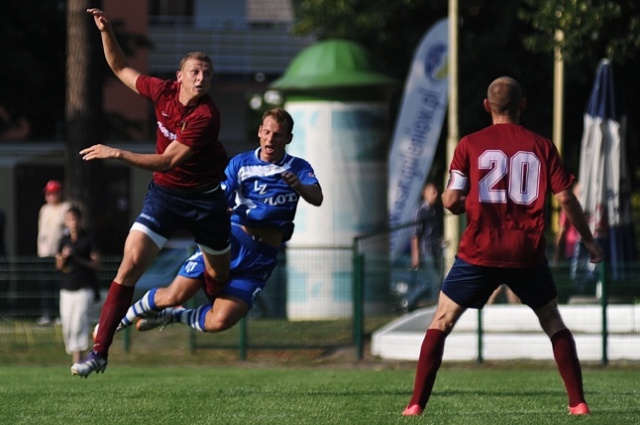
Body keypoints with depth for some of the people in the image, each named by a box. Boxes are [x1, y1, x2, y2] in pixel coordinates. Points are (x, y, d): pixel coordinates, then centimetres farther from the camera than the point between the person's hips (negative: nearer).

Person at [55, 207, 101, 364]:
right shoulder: (64, 241, 13)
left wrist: (78, 259, -15)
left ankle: (78, 359, -21)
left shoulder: (88, 240, -1)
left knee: (79, 323, -16)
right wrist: (63, 257, -5)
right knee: (67, 326, 4)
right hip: (67, 288, 5)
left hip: (84, 288, -5)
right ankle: (74, 357, 14)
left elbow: (96, 264, -3)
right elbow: (59, 267, 16)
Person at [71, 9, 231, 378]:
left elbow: (168, 161, -28)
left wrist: (117, 154, -30)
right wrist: (107, 32, -3)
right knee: (131, 264, -13)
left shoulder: (207, 116, -24)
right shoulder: (163, 91, -8)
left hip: (205, 197, -3)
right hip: (164, 194, 3)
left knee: (219, 275, 12)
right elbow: (122, 69, 11)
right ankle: (99, 351, -14)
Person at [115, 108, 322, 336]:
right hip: (232, 240, 0)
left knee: (220, 321, -16)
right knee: (174, 297, -13)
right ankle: (120, 319, 15)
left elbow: (317, 199, -12)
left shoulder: (298, 168, 5)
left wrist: (298, 186, -34)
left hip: (262, 257, 0)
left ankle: (171, 315, 15)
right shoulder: (240, 163, 7)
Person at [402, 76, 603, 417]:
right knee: (554, 325, 18)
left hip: (479, 252, -1)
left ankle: (417, 403, 1)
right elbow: (565, 199, 0)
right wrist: (589, 241, 12)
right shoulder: (542, 147, 3)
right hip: (528, 254, 1)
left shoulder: (470, 145, 0)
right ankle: (578, 402, 10)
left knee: (440, 323, 9)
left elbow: (451, 200, -4)